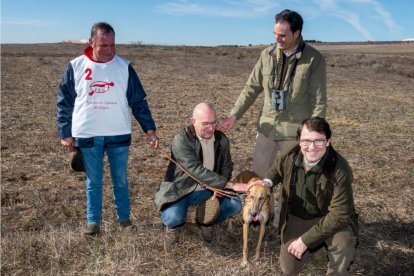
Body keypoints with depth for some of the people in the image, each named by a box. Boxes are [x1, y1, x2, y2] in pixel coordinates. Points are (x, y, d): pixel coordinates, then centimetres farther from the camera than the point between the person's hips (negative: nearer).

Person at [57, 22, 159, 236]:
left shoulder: (124, 67, -1)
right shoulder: (76, 66, -2)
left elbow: (138, 101, 1)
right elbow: (64, 102, 4)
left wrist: (149, 129, -4)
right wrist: (65, 133, 1)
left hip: (119, 135, 0)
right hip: (87, 136, 0)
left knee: (121, 180, 11)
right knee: (93, 182, 11)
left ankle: (124, 218, 27)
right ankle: (93, 222, 25)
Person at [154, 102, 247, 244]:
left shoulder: (221, 139, -7)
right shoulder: (181, 140, -26)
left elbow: (226, 166, 7)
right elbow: (197, 171, -36)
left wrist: (219, 189, -12)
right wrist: (231, 185, -39)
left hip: (208, 191, 5)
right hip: (180, 190, -4)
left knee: (235, 205, -15)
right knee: (173, 217, -31)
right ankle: (173, 224, 9)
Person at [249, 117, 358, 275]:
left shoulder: (340, 169, -29)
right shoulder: (291, 156, -14)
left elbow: (339, 214, -27)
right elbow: (277, 168, 12)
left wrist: (305, 239, -27)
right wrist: (268, 182, -11)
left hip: (330, 219, -4)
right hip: (297, 218, 4)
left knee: (344, 243, -36)